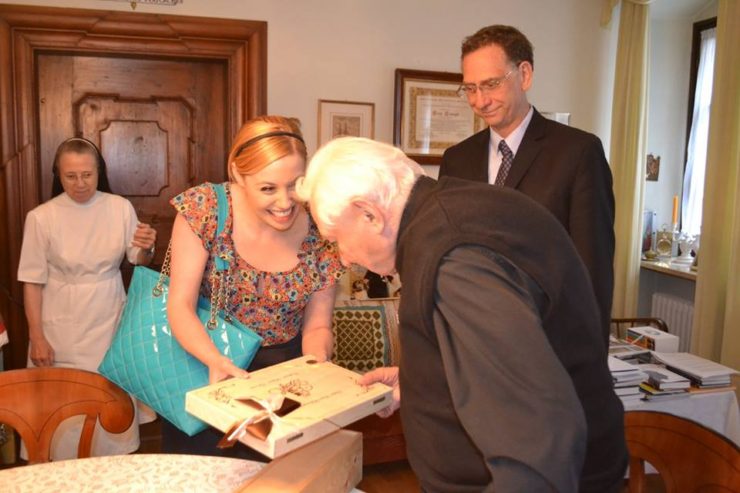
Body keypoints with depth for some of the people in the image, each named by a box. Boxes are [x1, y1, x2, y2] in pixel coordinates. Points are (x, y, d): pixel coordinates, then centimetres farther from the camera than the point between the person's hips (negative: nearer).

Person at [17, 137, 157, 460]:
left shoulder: (120, 208, -4)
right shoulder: (41, 217, -8)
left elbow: (137, 261, 2)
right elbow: (32, 281, -3)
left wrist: (146, 249, -21)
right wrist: (37, 337, -4)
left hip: (111, 323, 2)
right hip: (63, 329, -2)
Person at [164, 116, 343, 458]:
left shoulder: (321, 232, -14)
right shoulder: (204, 209, -17)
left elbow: (317, 326, -5)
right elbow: (180, 306, -16)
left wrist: (317, 361, -26)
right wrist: (216, 361, -32)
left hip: (281, 374, 1)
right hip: (203, 360, 0)